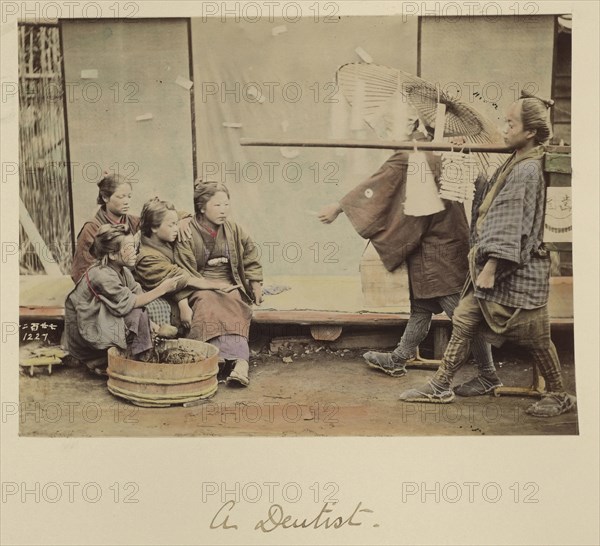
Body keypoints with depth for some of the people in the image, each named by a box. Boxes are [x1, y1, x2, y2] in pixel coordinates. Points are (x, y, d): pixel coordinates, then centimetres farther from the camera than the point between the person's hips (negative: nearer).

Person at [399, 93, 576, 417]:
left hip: (519, 271, -9)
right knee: (464, 319, 8)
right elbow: (496, 213, 19)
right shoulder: (515, 164, 11)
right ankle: (440, 386, 16)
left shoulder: (527, 170, -18)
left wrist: (490, 268, -21)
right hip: (498, 267, 9)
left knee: (534, 336, 4)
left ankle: (559, 396, 22)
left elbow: (512, 226, -21)